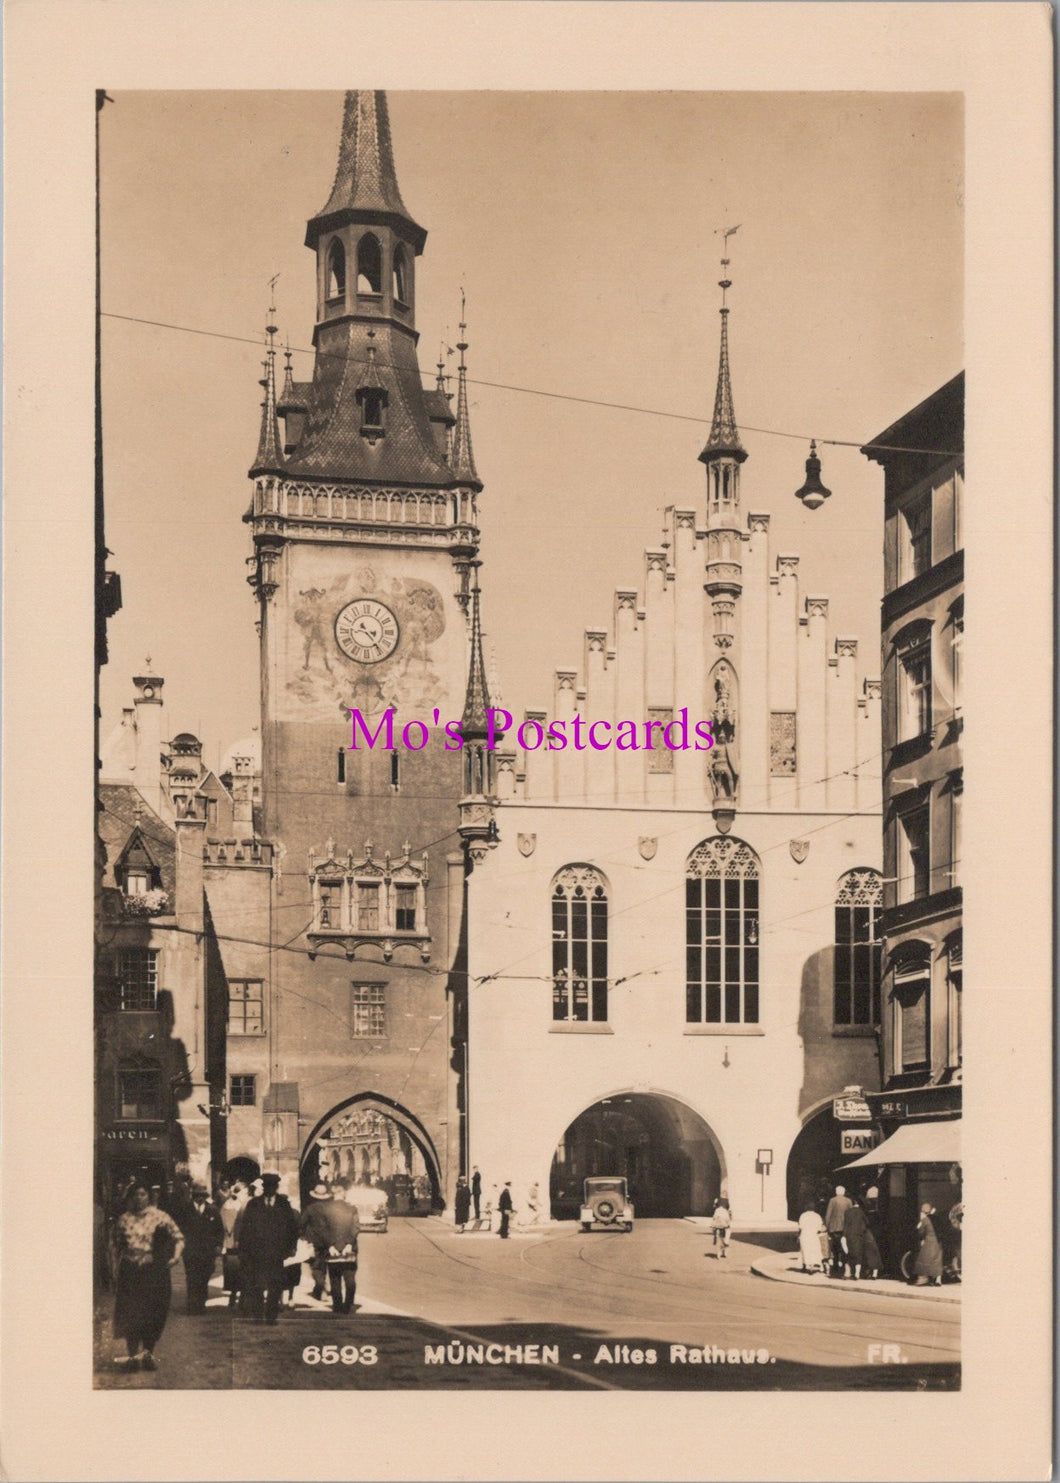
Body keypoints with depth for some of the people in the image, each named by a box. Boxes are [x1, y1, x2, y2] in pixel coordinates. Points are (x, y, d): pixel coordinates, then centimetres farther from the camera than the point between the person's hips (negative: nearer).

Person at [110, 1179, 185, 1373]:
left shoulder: (160, 1217, 0)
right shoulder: (124, 1220, 8)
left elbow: (178, 1237, -4)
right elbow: (117, 1247, 13)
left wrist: (176, 1255, -22)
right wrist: (116, 1271, 7)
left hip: (155, 1271, -1)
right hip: (130, 1273, 1)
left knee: (155, 1315, 1)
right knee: (130, 1314, -3)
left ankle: (148, 1353, 16)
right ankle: (133, 1354, 6)